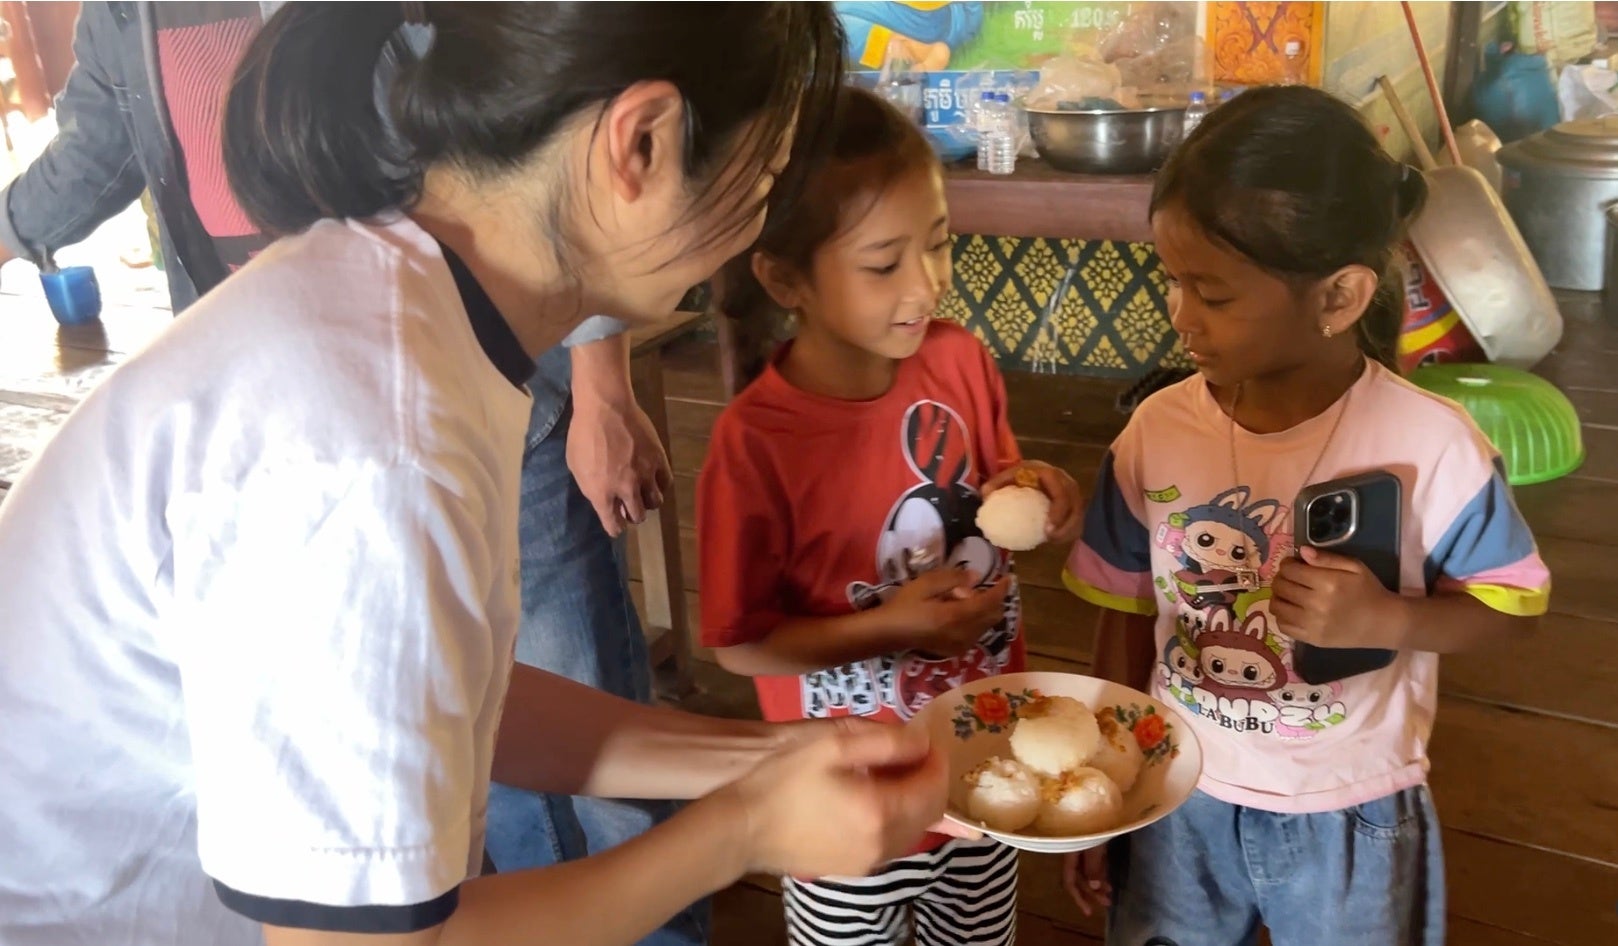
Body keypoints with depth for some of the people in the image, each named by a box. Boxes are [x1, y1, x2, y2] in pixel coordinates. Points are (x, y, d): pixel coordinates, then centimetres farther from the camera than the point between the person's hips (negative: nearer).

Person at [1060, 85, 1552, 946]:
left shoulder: (1431, 446, -19)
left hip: (1349, 820, -2)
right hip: (1179, 802, 2)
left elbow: (1510, 607, -6)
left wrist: (1386, 619, -26)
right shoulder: (1157, 431, -12)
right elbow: (1128, 617, -2)